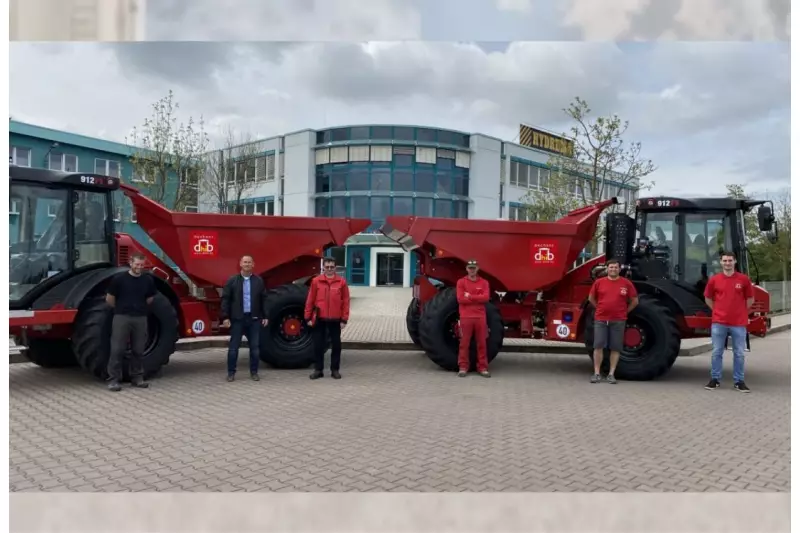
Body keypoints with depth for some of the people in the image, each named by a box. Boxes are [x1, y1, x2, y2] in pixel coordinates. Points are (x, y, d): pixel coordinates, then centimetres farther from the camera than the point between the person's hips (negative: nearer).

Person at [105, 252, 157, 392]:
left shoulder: (148, 280, 4)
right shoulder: (119, 278, -7)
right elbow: (109, 299, 2)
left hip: (140, 318, 4)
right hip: (122, 317, -3)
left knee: (138, 350, 9)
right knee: (117, 350, -2)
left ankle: (137, 377, 19)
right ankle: (113, 379, 3)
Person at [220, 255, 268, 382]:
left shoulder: (259, 281, 6)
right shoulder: (232, 280, 1)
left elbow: (263, 299, 8)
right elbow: (225, 299, -1)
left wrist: (265, 316, 3)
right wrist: (225, 317, -7)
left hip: (254, 319, 1)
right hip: (237, 318, -1)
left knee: (255, 347, 6)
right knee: (233, 347, 3)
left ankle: (254, 372, 15)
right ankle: (231, 372, 13)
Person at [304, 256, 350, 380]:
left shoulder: (341, 282, 0)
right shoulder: (316, 281, 1)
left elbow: (346, 301, 1)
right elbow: (310, 300, 2)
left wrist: (344, 319, -3)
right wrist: (308, 317, 0)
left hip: (335, 320, 0)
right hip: (319, 319, 0)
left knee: (336, 345, 7)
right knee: (318, 345, 5)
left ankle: (335, 370, 19)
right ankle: (318, 370, 17)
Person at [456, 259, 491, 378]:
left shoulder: (484, 282, 8)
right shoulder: (461, 282, 3)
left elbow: (486, 297, -7)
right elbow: (460, 299, -9)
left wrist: (470, 296, -11)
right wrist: (478, 299, -7)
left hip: (480, 317, 2)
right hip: (466, 317, -2)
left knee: (482, 343, 5)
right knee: (464, 343, 2)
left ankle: (483, 368, 11)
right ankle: (463, 367, 8)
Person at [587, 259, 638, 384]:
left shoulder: (626, 283, 1)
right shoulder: (599, 282, 3)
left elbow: (635, 301, 9)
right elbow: (591, 298, 15)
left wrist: (625, 312, 7)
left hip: (618, 321, 0)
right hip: (600, 319, 0)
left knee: (615, 348, 4)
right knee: (598, 346, -2)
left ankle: (611, 374, 12)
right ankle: (596, 373, 5)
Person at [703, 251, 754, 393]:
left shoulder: (744, 279, 0)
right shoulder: (714, 279, 2)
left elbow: (750, 299, 10)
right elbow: (708, 298, 14)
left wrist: (740, 312, 8)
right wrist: (718, 311, 8)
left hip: (739, 323, 0)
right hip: (718, 322, 0)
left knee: (739, 354, 6)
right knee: (716, 352, 5)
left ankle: (739, 381, 16)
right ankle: (715, 379, 15)